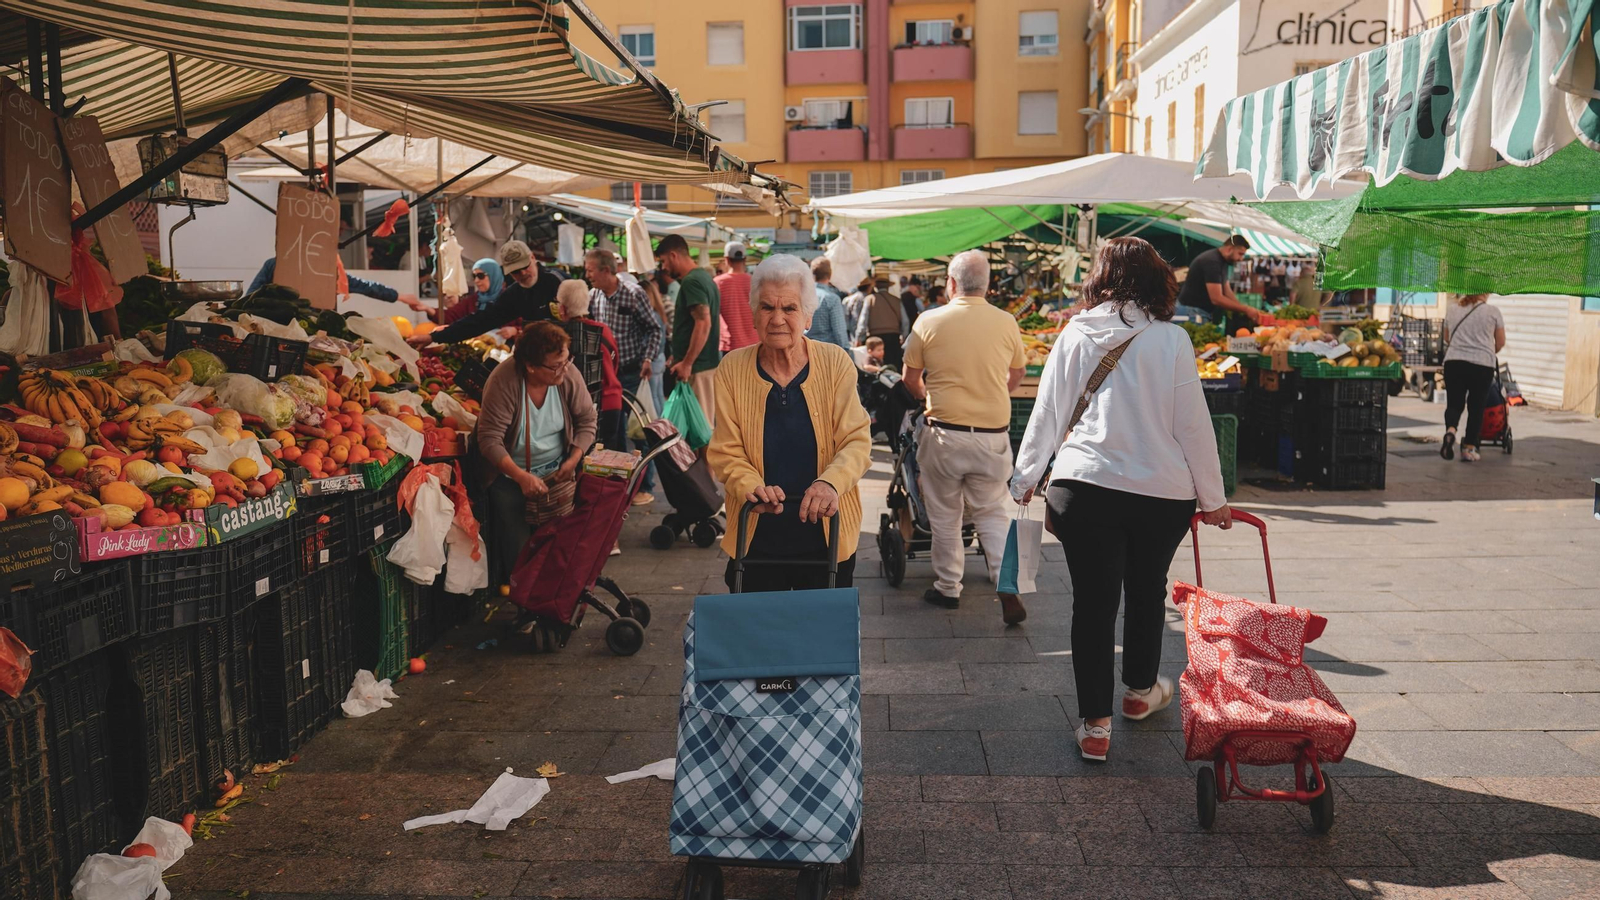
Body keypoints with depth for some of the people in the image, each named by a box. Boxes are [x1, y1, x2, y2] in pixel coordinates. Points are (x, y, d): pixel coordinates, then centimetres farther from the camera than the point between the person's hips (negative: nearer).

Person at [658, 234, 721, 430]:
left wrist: (687, 363, -21)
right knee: (706, 423, 13)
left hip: (698, 367, -10)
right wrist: (680, 357, 25)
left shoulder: (691, 282, -15)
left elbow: (703, 323, -24)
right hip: (709, 362, 10)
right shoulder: (704, 277, 15)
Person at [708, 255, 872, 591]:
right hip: (756, 536, 0)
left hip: (827, 533, 0)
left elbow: (856, 440, -9)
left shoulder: (835, 363, -5)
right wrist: (753, 487, -24)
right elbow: (725, 451, -3)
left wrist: (830, 482, -29)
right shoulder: (732, 369, -3)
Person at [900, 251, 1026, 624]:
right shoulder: (1007, 323, 0)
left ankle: (948, 588, 24)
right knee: (993, 512, 14)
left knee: (945, 514, 14)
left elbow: (910, 380, 3)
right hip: (993, 435, 2)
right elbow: (1015, 377, 13)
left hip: (944, 432, -2)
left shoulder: (929, 322, -6)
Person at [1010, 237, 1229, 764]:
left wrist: (1025, 478, 16)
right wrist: (1212, 498, 7)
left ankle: (1095, 724, 8)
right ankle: (1140, 691, 41)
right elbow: (1192, 424, -2)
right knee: (1147, 590, 21)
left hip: (1083, 487, 0)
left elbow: (1046, 414, 5)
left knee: (1093, 600, 6)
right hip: (1161, 491, 0)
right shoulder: (1171, 340, -4)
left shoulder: (1075, 335, 2)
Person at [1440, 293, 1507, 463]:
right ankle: (1469, 449, 8)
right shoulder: (1493, 311, 2)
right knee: (1476, 406, 6)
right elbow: (1500, 342, 9)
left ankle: (1450, 430, -23)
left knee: (1454, 403, 7)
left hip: (1453, 361, 2)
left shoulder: (1453, 310, 11)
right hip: (1482, 365, -2)